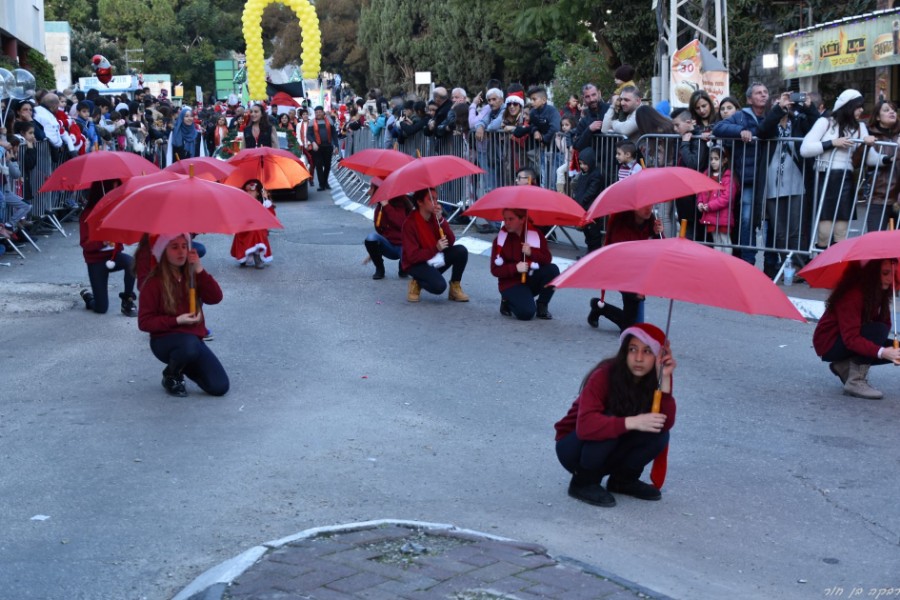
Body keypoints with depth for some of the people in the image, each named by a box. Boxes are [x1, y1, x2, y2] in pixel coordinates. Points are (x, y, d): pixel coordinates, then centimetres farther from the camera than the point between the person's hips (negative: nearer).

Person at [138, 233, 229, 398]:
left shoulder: (192, 275, 5)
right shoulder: (154, 282, -10)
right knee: (190, 345, -42)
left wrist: (199, 270, -18)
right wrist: (177, 320, -20)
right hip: (165, 340, -5)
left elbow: (215, 298, -10)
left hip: (194, 337, 5)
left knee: (220, 387, -9)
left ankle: (184, 366, 19)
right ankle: (171, 375, -8)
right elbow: (144, 322, -10)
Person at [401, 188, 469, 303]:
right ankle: (417, 283, 1)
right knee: (439, 286, -31)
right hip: (416, 264, -6)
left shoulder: (436, 216, -2)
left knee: (461, 250, -18)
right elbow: (412, 255, -22)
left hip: (436, 259, 6)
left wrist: (440, 219, -22)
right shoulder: (410, 223, -19)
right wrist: (436, 248, -30)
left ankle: (455, 287, -2)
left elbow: (451, 242, -12)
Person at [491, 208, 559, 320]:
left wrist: (531, 253, -27)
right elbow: (495, 270, -10)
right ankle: (508, 301, 7)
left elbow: (547, 259, -8)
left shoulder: (536, 234, -4)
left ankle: (542, 306, -6)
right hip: (511, 283, -3)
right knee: (526, 313, -28)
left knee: (552, 270, -26)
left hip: (532, 279, 3)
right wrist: (515, 268, -26)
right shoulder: (500, 240, -8)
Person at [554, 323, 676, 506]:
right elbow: (585, 425, -42)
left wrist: (665, 379, -33)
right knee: (611, 421, -33)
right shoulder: (604, 376, -28)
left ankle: (623, 479, 3)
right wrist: (632, 422, -50)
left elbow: (665, 425, -27)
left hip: (609, 451, 5)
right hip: (574, 447, -5)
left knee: (658, 434, -19)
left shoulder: (654, 379, -13)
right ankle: (584, 482, -16)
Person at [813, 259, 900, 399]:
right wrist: (881, 352, -46)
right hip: (829, 344, -8)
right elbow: (851, 338, -34)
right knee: (878, 330, -29)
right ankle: (856, 381, -24)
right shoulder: (852, 294, -27)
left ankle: (845, 366, 4)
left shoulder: (879, 293, -2)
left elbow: (886, 323, -4)